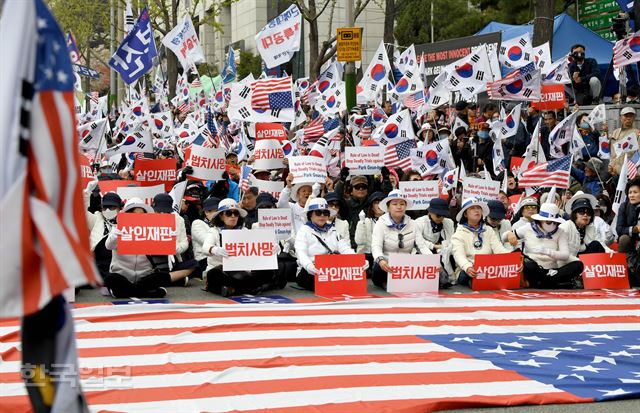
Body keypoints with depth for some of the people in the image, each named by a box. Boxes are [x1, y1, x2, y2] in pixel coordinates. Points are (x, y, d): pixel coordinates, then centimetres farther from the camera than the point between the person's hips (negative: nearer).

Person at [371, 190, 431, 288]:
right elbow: (376, 246, -15)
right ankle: (385, 283, -5)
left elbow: (422, 246, 1)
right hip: (386, 267, -3)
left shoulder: (412, 224, 9)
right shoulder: (381, 224, -1)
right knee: (379, 268, -37)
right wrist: (380, 260, -38)